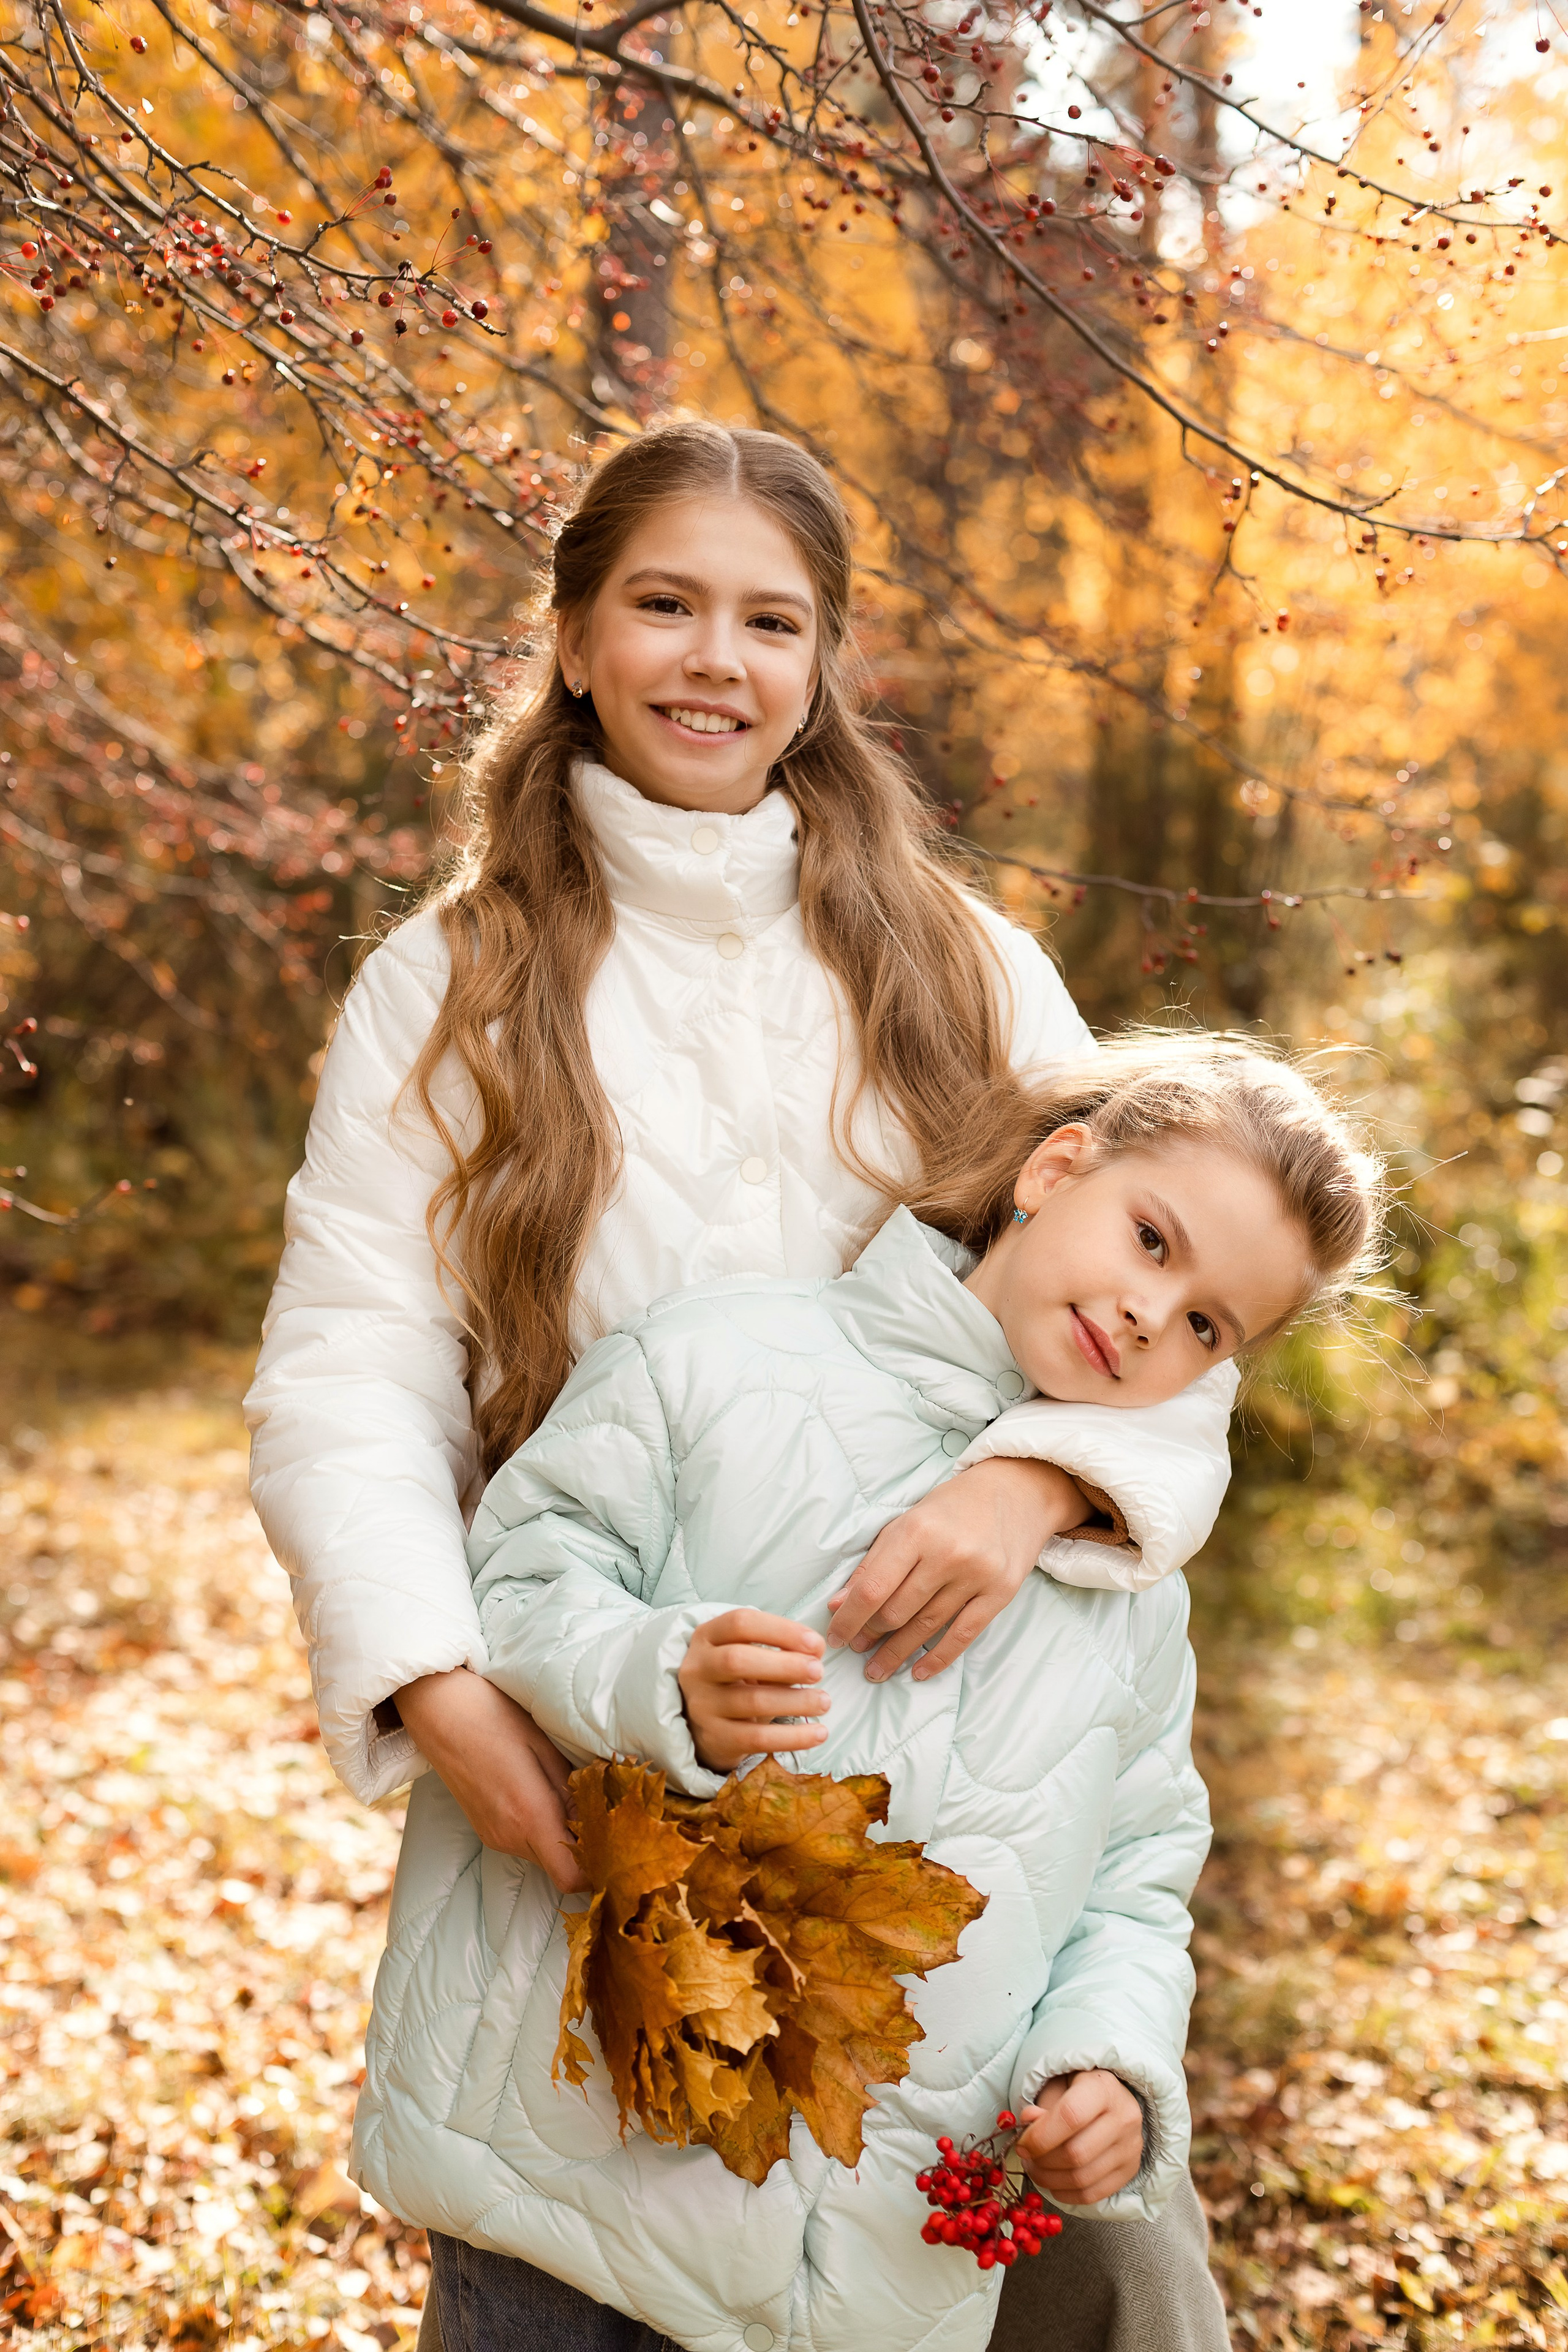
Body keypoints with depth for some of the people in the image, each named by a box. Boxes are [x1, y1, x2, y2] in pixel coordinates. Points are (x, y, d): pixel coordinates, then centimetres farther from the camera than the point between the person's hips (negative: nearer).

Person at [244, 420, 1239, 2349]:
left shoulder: (958, 963, 7)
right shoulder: (447, 985, 2)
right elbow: (347, 1371, -6)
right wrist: (443, 1691, -21)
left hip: (953, 1703, 1)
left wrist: (1028, 1480, -21)